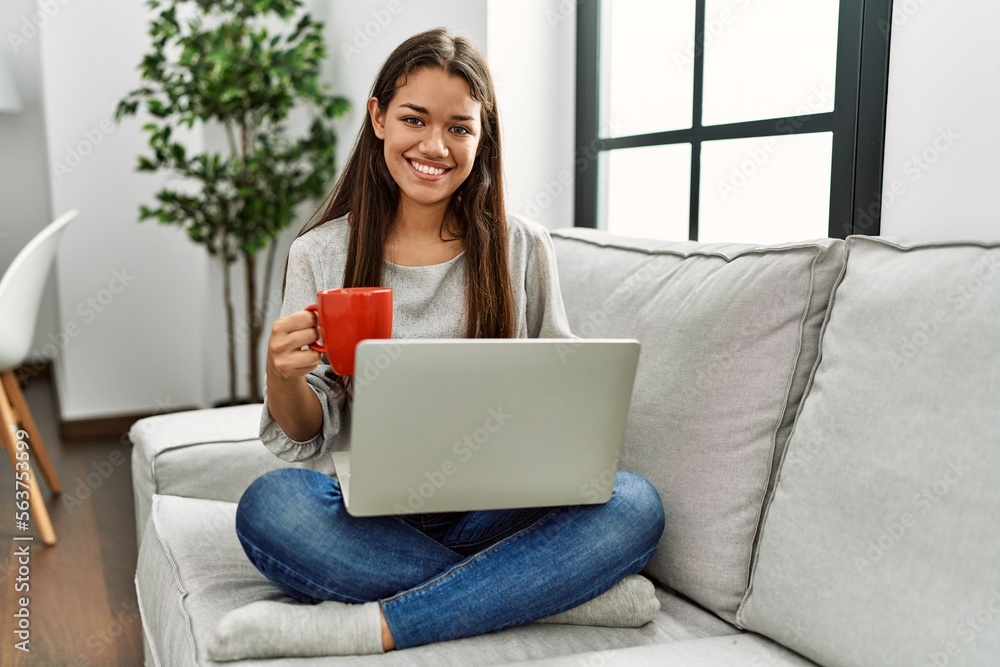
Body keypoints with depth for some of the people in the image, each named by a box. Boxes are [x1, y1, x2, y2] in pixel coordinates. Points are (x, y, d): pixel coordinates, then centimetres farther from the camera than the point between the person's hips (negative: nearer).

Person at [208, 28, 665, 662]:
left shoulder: (523, 247, 4)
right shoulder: (320, 254, 3)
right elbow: (307, 437, 3)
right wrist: (283, 376, -20)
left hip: (494, 510, 1)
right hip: (369, 515, 0)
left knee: (635, 503, -26)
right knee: (269, 505, -31)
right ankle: (562, 592, -24)